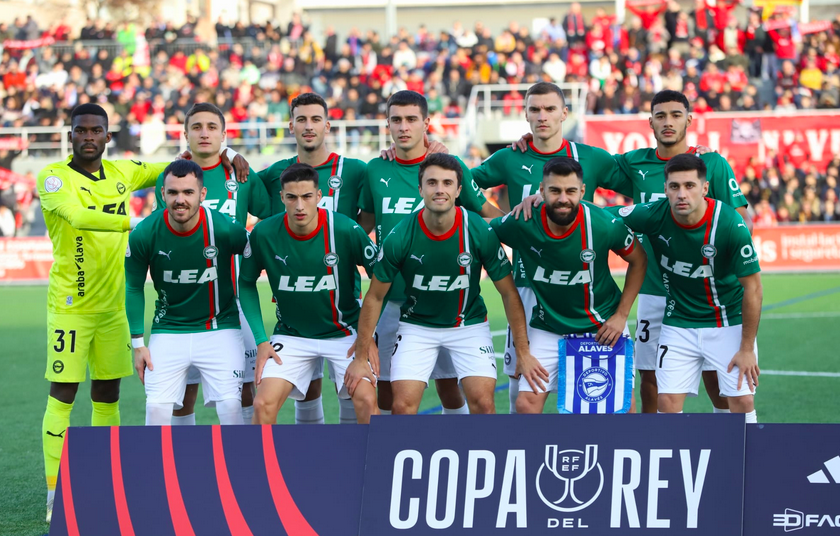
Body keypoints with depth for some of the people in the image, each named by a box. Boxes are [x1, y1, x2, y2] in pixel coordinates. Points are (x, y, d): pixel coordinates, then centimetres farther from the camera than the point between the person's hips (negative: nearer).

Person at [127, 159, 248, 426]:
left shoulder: (224, 229, -18)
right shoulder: (144, 235, -13)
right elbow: (134, 288, 2)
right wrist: (138, 343, -1)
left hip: (219, 328, -1)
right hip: (168, 331, 1)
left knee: (230, 404, -10)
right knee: (157, 408, -7)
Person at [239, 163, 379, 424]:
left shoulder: (346, 230, -18)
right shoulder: (264, 234, -13)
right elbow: (246, 283, 3)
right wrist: (261, 340, -3)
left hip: (344, 333, -1)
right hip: (291, 334, 1)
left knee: (366, 400, -19)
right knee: (264, 404, -14)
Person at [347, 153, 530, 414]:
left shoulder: (480, 232, -18)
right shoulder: (399, 238, -19)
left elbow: (509, 293, -7)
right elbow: (375, 297, -6)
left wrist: (523, 353, -9)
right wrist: (361, 357, -5)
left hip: (469, 323, 0)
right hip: (416, 325, 0)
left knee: (482, 401, -15)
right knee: (403, 405, -13)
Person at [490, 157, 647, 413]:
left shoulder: (604, 225, -20)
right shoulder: (521, 224, -19)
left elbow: (639, 260, -3)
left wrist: (621, 315, -7)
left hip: (602, 328, -1)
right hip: (547, 330, 1)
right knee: (526, 404, -9)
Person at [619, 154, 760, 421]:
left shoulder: (731, 225, -24)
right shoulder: (653, 216, -17)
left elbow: (752, 288, -15)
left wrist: (747, 348, -13)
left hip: (729, 323, -2)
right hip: (678, 324, 2)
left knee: (742, 401, -7)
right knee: (668, 403, -4)